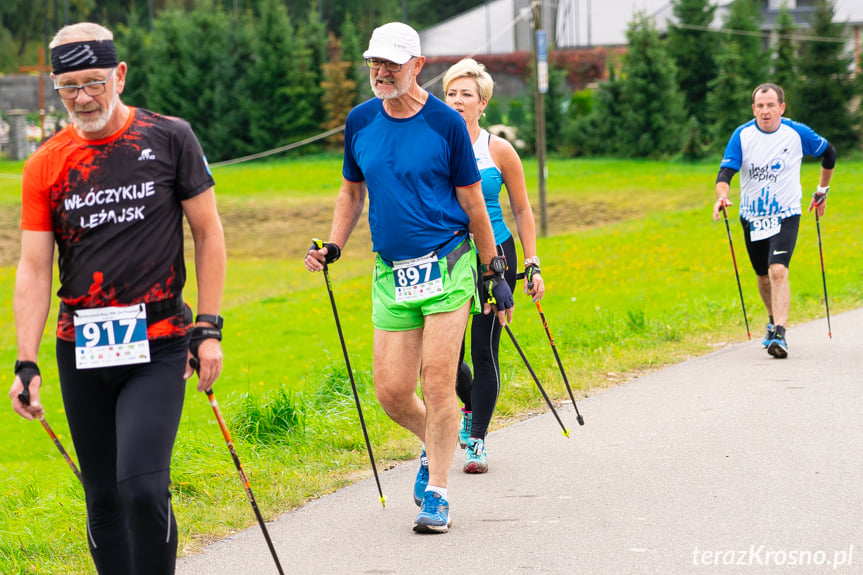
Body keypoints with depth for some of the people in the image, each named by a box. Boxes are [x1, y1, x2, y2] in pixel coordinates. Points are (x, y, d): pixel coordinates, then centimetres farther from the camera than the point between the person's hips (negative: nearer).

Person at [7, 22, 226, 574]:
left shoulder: (170, 138, -1)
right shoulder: (46, 166, 4)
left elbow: (209, 234, 4)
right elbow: (33, 269, 3)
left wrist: (209, 330, -2)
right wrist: (27, 363, -6)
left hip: (159, 347, -3)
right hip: (82, 352, 3)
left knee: (142, 487, -18)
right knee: (103, 499, 7)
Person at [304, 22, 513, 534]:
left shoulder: (446, 123, -5)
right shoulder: (360, 122, 6)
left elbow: (472, 203, 1)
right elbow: (352, 191, 19)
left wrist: (496, 274, 4)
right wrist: (333, 247, 5)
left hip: (448, 264, -4)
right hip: (391, 273, 4)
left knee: (437, 382, -9)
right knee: (391, 391, 0)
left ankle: (436, 494, 1)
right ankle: (436, 444, 31)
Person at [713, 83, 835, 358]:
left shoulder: (797, 133, -8)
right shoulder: (742, 135, -8)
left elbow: (828, 152, 10)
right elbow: (726, 170, -16)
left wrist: (822, 190, 16)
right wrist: (722, 196, -37)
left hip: (786, 215, -3)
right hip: (752, 217, 3)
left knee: (778, 271, -22)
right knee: (764, 277, 16)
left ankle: (779, 335, -26)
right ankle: (774, 321, 43)